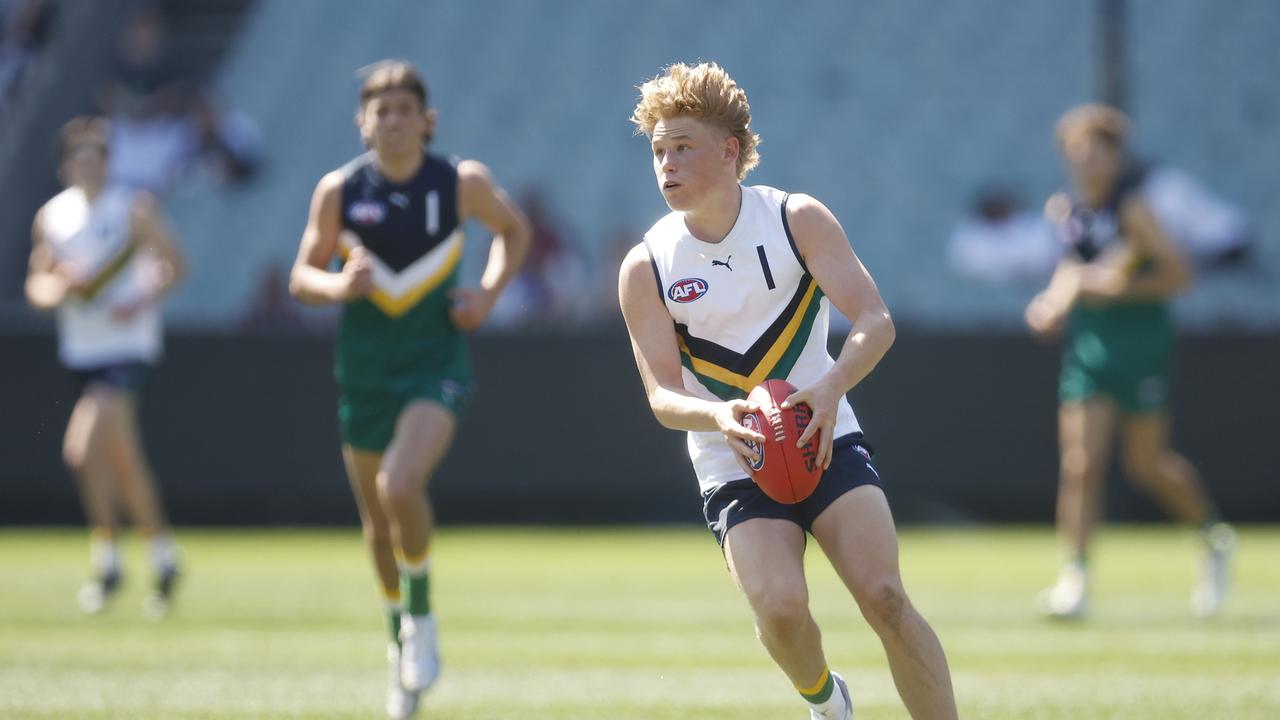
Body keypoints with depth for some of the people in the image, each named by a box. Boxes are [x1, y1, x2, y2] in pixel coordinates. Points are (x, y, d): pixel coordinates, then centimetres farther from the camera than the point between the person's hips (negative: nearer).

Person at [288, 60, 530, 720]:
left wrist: (489, 293, -3)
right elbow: (302, 275, 3)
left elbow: (514, 230, 13)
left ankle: (421, 616, -3)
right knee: (378, 522, 13)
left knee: (400, 485, -27)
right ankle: (400, 639, 37)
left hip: (436, 364, -3)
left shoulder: (462, 183, -6)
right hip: (363, 368, 3)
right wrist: (337, 285, -19)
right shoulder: (339, 190, -5)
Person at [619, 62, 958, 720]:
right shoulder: (645, 269, -4)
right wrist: (717, 417, -29)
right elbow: (662, 394, -6)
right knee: (779, 607, -21)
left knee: (884, 597, -18)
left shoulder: (797, 220, -5)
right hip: (733, 465, 0)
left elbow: (875, 323, -11)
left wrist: (829, 388, -31)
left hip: (826, 441, 0)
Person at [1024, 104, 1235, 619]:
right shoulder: (1069, 210, 6)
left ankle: (1214, 539, 30)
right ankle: (1074, 578, -5)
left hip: (1139, 340, -5)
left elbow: (1178, 273, -13)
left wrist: (1117, 287, -21)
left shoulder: (1132, 206, -11)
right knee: (1080, 463, -6)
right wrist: (1053, 305, 5)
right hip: (1086, 343, 5)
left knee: (1148, 464, 5)